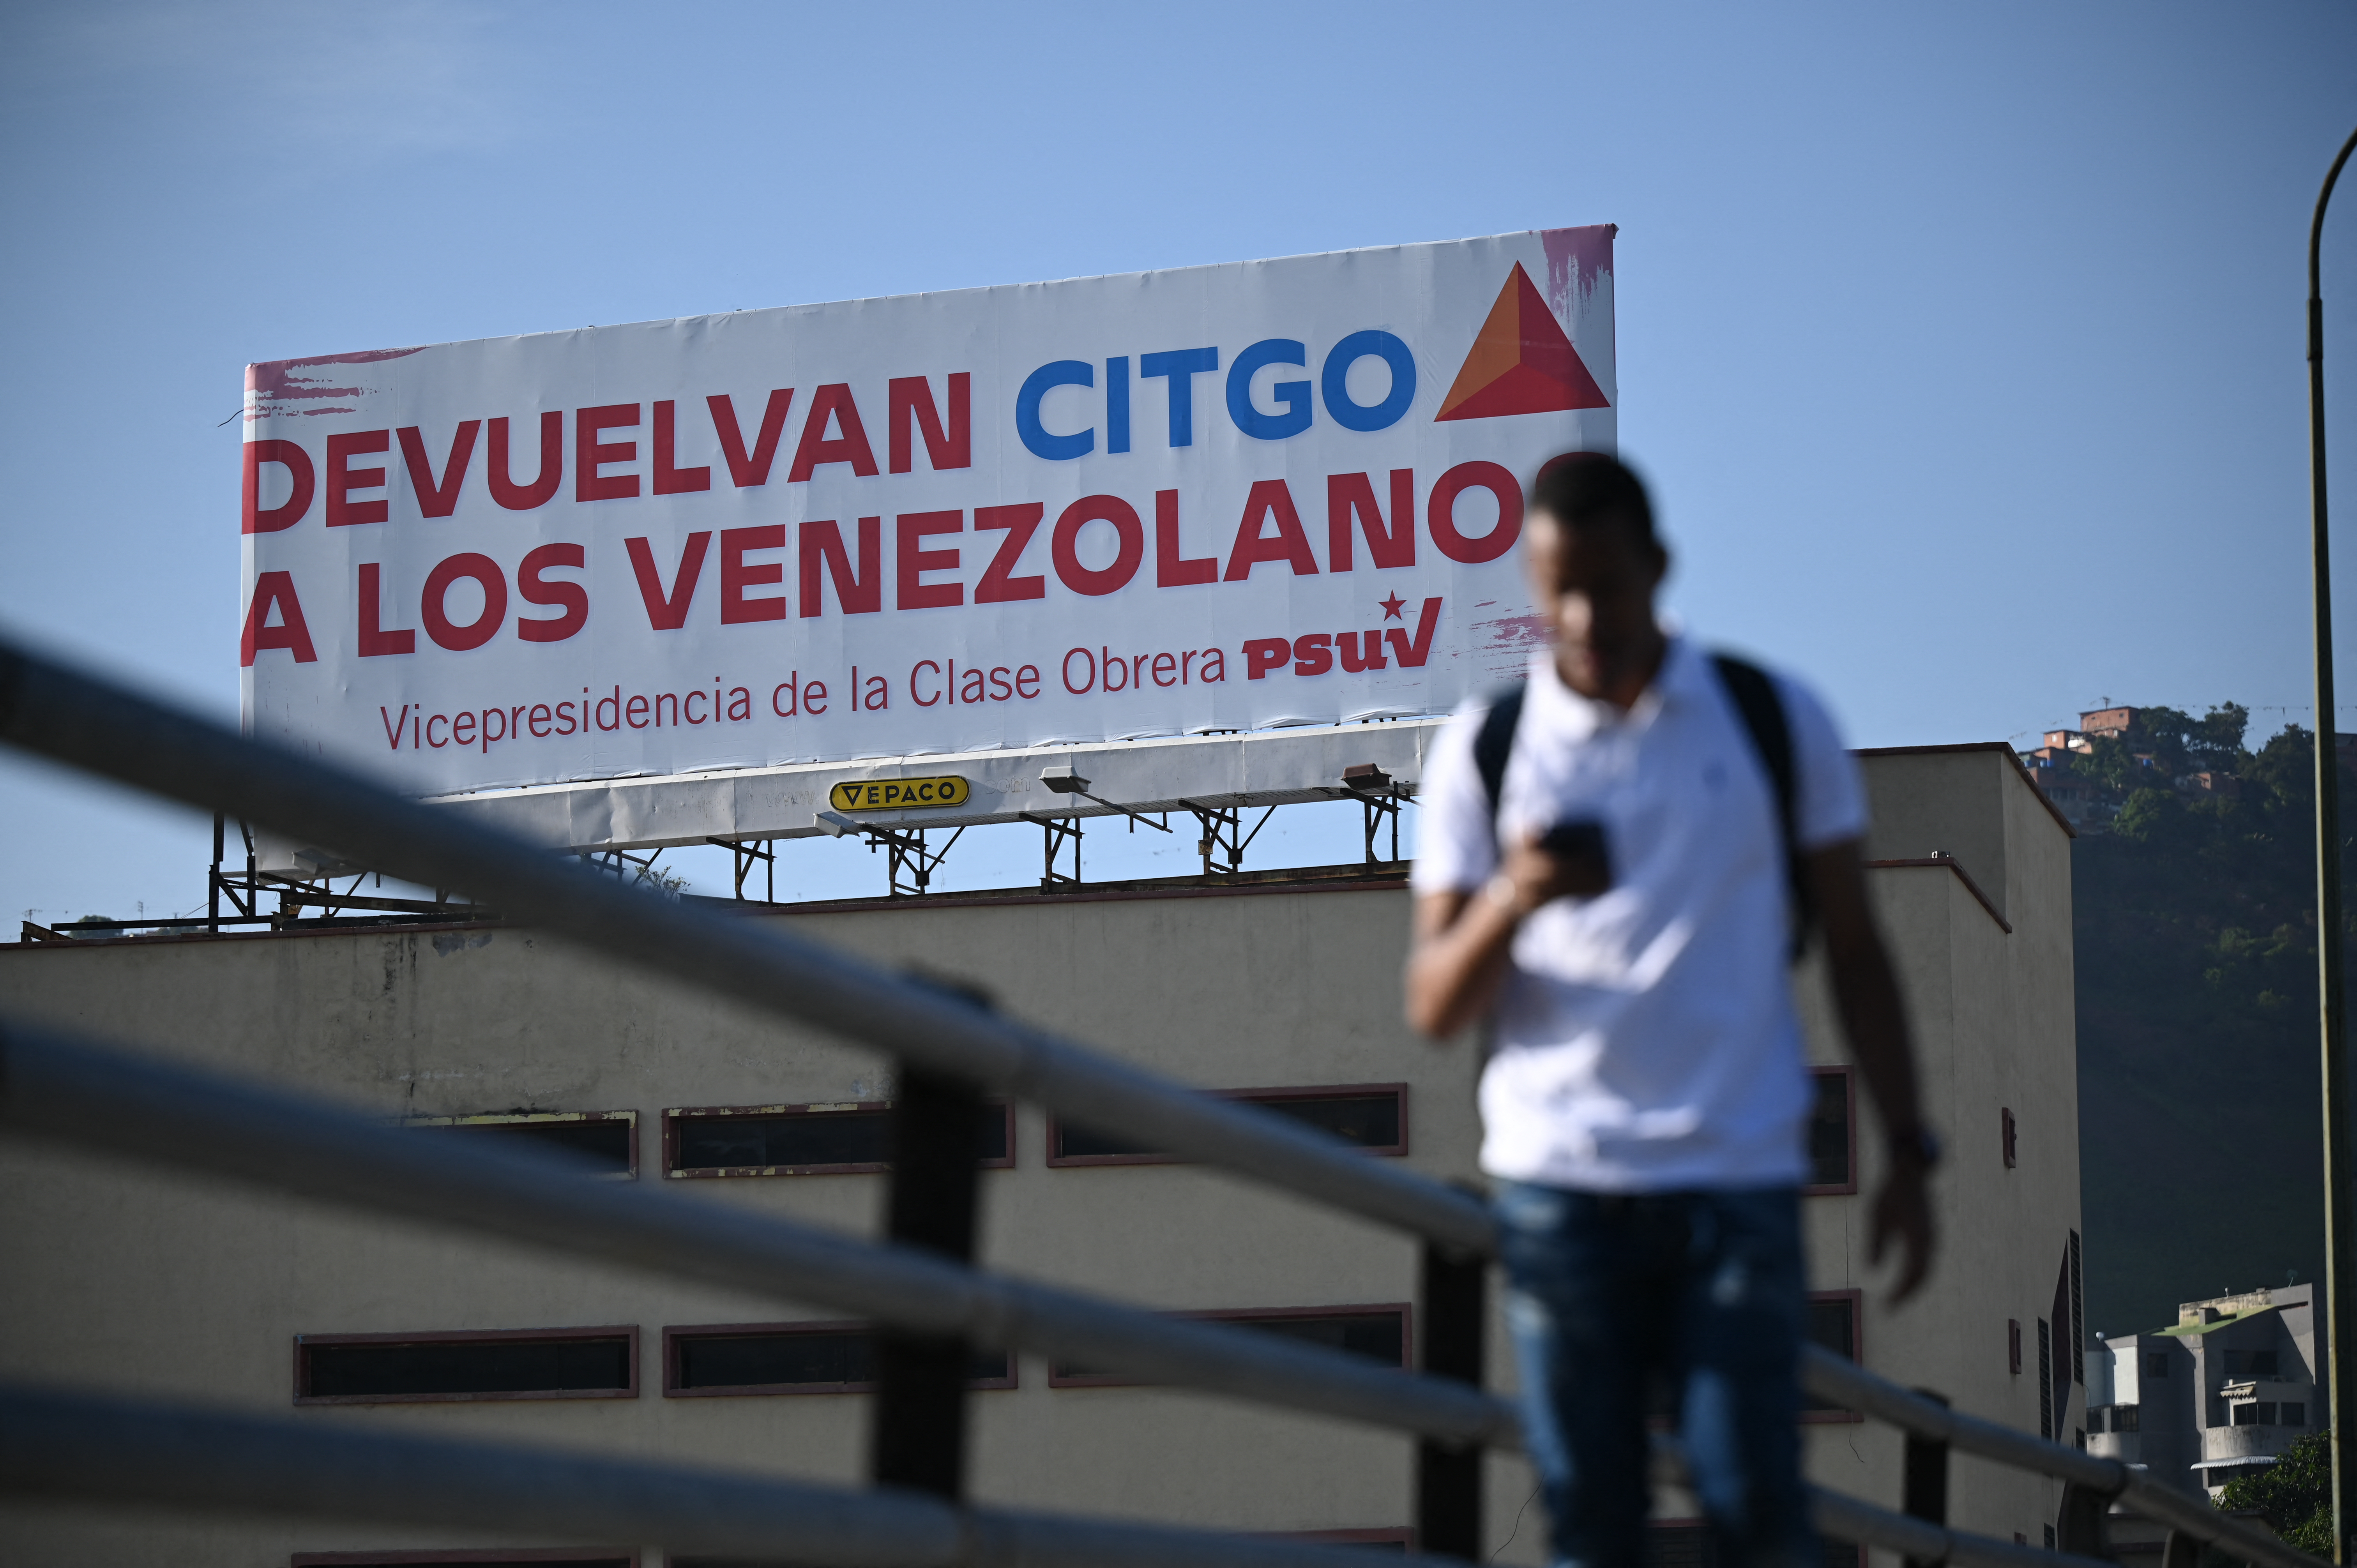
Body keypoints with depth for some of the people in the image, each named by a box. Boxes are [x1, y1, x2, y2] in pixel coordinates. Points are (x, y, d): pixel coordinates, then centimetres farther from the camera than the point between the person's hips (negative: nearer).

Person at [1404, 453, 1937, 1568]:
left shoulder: (1778, 722, 7)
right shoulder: (1485, 750, 7)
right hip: (1557, 1184, 1)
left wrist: (1906, 1152, 4)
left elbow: (1854, 951, 11)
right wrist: (1512, 900, -16)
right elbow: (1434, 1007, 5)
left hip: (1739, 1179, -1)